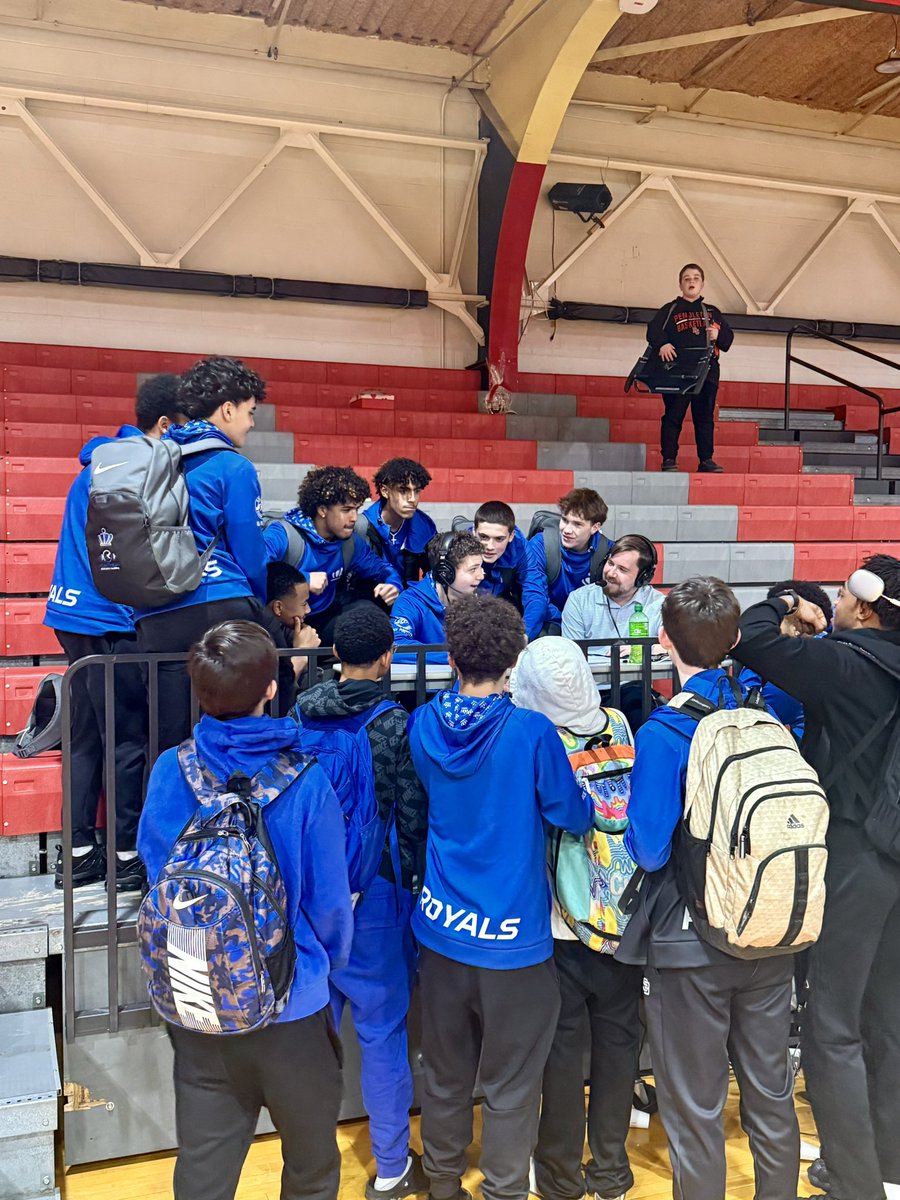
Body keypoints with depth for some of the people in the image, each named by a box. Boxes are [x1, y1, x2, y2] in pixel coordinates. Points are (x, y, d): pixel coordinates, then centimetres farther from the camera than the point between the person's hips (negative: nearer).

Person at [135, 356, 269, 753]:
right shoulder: (234, 468, -3)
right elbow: (250, 552, -2)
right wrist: (261, 601, 19)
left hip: (155, 617, 5)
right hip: (220, 612, -5)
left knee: (168, 743, 6)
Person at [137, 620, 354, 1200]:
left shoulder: (171, 772, -12)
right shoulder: (307, 782, -20)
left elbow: (153, 862, 2)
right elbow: (329, 898, -11)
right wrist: (330, 959, 10)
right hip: (291, 1007, -3)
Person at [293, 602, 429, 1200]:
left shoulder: (302, 713, -1)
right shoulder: (396, 725, -14)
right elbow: (412, 817, -11)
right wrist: (415, 879, 3)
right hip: (374, 893, -5)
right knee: (384, 1029, 8)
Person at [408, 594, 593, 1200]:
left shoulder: (424, 725, -5)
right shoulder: (532, 732, -19)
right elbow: (574, 815, -10)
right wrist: (586, 801, 12)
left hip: (440, 929, 5)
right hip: (513, 938, -5)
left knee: (446, 1076, 20)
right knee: (510, 1088, 11)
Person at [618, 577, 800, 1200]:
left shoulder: (663, 734, -20)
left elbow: (650, 849, -19)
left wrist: (630, 823, -1)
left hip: (692, 943, -5)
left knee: (695, 1111, 11)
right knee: (771, 1094, 21)